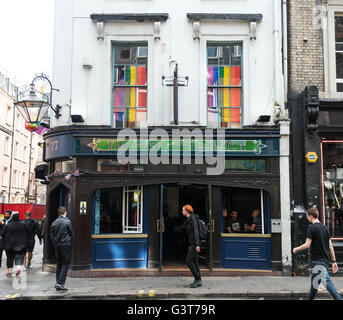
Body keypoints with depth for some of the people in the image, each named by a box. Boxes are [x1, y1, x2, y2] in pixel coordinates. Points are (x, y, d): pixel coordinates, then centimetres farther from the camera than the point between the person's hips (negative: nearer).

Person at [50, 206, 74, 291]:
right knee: (66, 264, -2)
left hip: (57, 245, 6)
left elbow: (51, 235, 8)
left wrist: (55, 243, 17)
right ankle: (60, 283, -10)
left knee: (59, 264, 13)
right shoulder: (67, 221, -9)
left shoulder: (54, 222, 5)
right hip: (65, 244, -5)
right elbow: (72, 233, -3)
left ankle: (58, 283, 16)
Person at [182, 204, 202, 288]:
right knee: (194, 261, 8)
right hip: (191, 243, 9)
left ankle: (197, 279, -5)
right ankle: (198, 281, 12)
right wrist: (189, 245, 22)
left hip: (195, 243, -9)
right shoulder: (188, 220, 15)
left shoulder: (193, 218, -13)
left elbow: (196, 231, -19)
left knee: (188, 260, -10)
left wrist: (197, 245, -24)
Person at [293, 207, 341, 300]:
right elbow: (330, 246, 11)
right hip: (326, 259, 9)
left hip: (318, 260, -9)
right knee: (314, 281, 19)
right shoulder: (325, 228, 11)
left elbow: (307, 245, -16)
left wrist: (296, 249, 0)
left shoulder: (312, 227, -12)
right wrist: (334, 261, 14)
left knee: (327, 282, -9)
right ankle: (310, 298, 31)